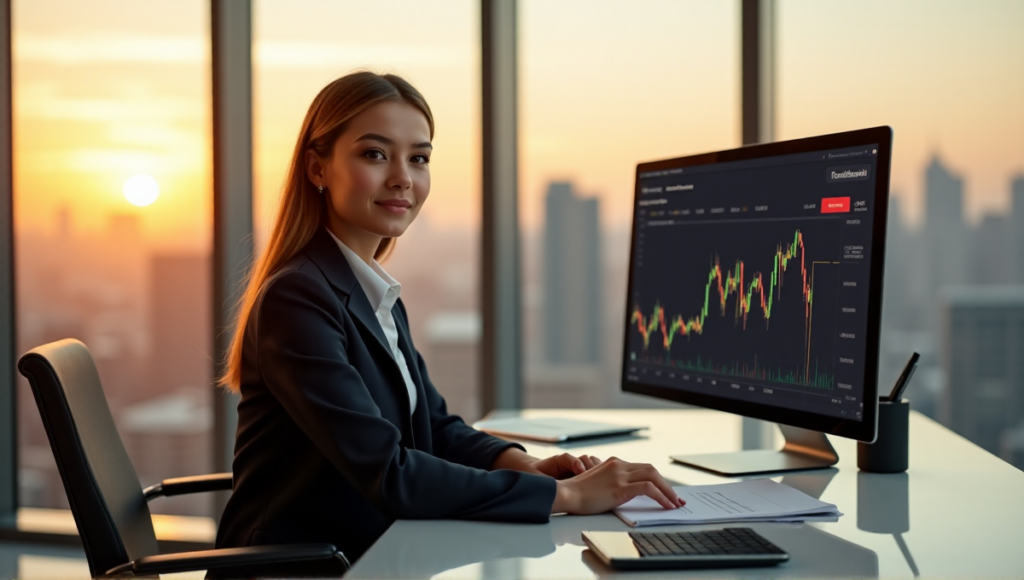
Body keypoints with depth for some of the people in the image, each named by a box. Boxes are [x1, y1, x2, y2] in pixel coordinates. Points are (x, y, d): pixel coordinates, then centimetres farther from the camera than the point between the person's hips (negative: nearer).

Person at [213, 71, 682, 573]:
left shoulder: (379, 296, 10)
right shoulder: (295, 301, -17)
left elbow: (434, 425, 15)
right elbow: (388, 476, -22)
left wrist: (522, 464, -5)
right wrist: (566, 494, -21)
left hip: (372, 558, 8)